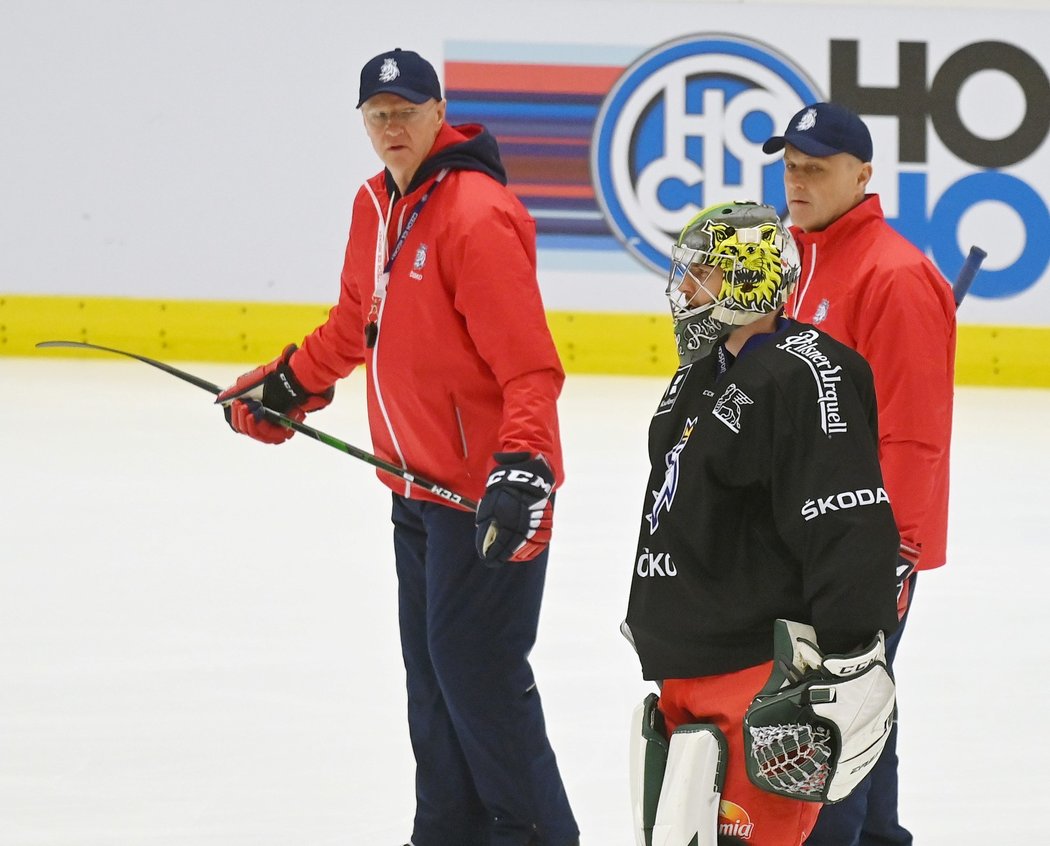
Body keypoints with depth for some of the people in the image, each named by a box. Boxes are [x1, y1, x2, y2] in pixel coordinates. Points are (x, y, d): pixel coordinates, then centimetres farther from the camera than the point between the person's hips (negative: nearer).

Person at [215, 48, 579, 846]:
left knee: (477, 671, -8)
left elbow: (530, 366, -24)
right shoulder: (376, 206, 9)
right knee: (432, 670, 14)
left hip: (488, 487, -9)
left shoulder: (477, 218, -20)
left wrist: (523, 469, -33)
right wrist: (287, 384, 28)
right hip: (420, 479, 9)